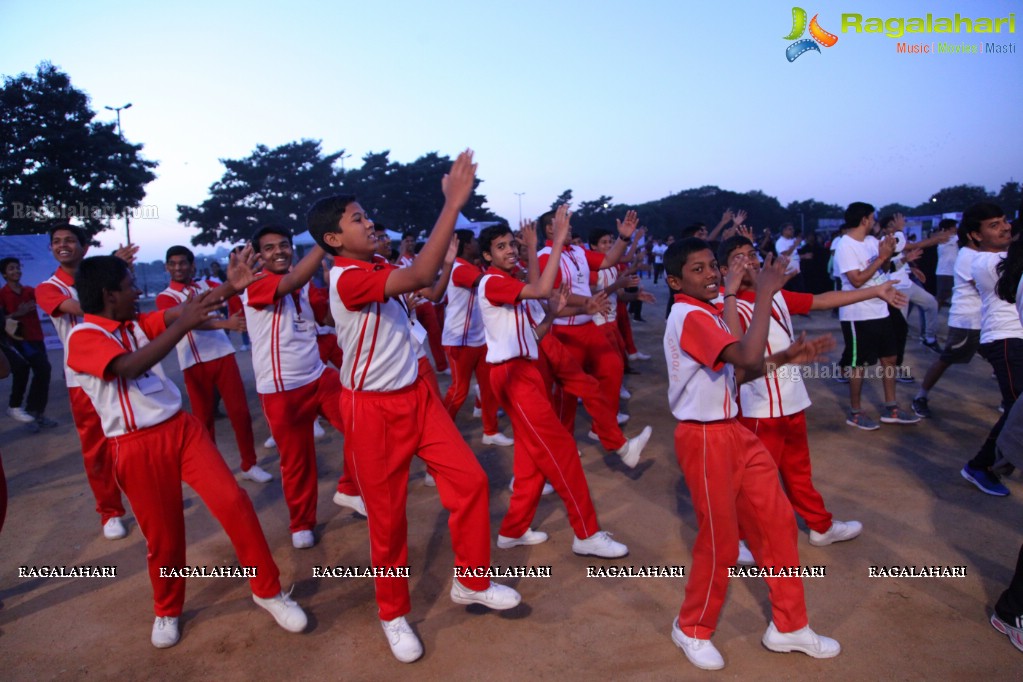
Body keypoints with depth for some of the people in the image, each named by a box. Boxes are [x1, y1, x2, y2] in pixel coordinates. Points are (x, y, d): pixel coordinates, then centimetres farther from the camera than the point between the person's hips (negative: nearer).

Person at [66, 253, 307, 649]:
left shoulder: (136, 323, 11)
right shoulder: (82, 338, -11)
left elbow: (181, 312, -1)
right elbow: (128, 367, -28)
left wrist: (230, 287, -15)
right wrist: (183, 325, -35)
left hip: (181, 427, 5)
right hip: (137, 447, -5)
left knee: (233, 501, -6)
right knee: (163, 534, 7)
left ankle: (267, 590, 9)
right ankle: (168, 611, 35)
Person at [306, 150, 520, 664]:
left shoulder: (380, 269, 5)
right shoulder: (346, 278, -22)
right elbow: (421, 276, -35)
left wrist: (452, 206, 3)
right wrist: (454, 204, -32)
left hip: (416, 394, 8)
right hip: (373, 409, -8)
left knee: (469, 479, 5)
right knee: (388, 516, 6)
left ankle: (470, 581, 26)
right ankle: (393, 613, 31)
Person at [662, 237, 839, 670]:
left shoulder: (704, 314, 12)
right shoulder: (690, 318, -20)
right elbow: (747, 357, -34)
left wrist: (785, 358, 5)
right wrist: (765, 293, -25)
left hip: (732, 432, 10)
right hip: (705, 439, -10)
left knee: (776, 522, 14)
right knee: (720, 541, 4)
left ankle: (788, 626, 31)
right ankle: (692, 630, 27)